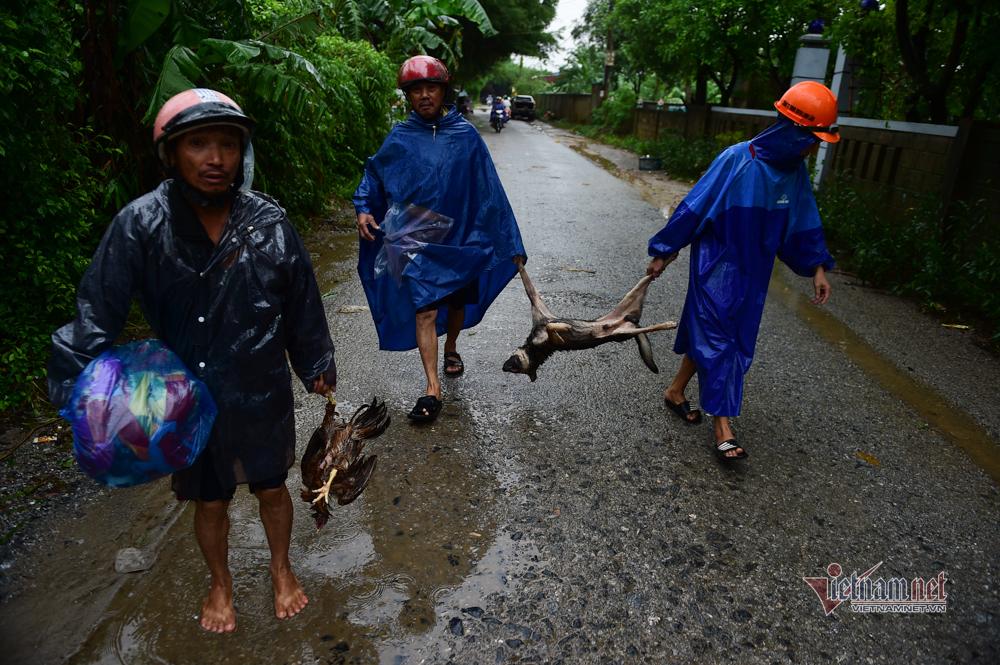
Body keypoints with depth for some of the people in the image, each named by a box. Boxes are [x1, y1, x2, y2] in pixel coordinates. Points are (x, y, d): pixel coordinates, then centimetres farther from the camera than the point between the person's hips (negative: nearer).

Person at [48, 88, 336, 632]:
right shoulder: (141, 225, -16)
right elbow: (97, 313, -12)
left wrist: (316, 365, 6)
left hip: (261, 393, 1)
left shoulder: (267, 220, -12)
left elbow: (301, 301, -2)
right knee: (209, 501, 20)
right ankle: (220, 582, 50)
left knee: (272, 487, 20)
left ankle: (281, 569, 49)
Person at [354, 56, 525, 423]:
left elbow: (489, 190, -1)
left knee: (458, 301, 17)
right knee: (425, 310, -8)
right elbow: (373, 175, 11)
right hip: (416, 240, -1)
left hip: (459, 237, 1)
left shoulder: (466, 135, -4)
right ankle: (432, 388, -2)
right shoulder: (400, 137, -2)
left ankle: (451, 349, 47)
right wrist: (364, 209, -5)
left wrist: (510, 243, -2)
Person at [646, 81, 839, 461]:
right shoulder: (737, 160, -19)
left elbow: (803, 224, 11)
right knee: (717, 340, -4)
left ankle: (676, 392, 31)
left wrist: (817, 267, 7)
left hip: (754, 272, 7)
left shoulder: (795, 172, 1)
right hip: (717, 266, -6)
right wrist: (664, 252, -10)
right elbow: (694, 207, -14)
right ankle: (723, 426, 2)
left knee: (706, 333, 13)